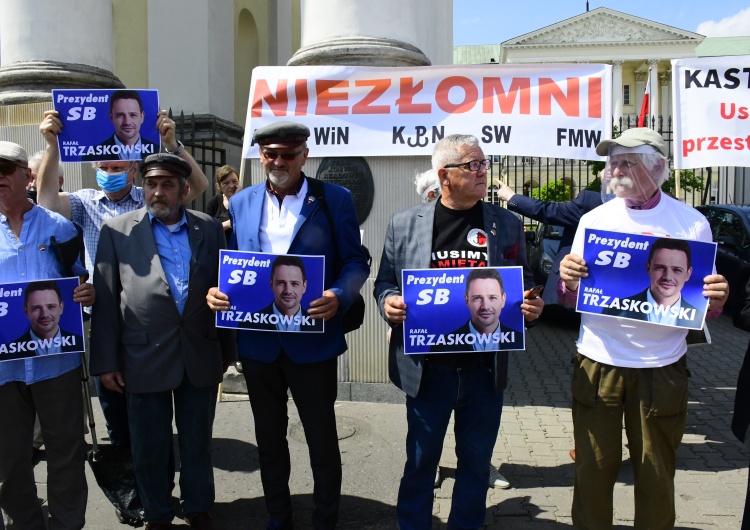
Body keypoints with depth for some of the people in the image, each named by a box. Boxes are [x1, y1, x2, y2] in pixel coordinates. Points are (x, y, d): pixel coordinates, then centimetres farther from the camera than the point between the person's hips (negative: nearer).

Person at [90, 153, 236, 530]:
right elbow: (105, 300, -1)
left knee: (198, 444, 15)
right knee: (149, 449, 12)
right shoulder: (117, 231, 1)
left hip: (201, 356, 1)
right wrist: (106, 362, -4)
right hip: (144, 357, -1)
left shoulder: (210, 229, 5)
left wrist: (227, 351, 8)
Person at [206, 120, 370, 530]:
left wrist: (339, 297, -25)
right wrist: (217, 291, -10)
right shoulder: (241, 203, 6)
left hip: (312, 340, -3)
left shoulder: (335, 199, -5)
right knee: (269, 437, 19)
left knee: (321, 439, 10)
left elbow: (355, 262, -6)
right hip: (258, 341, 4)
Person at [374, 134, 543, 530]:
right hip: (427, 367, -1)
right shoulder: (405, 224, 1)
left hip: (484, 367, 2)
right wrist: (388, 303, -14)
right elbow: (385, 283, 7)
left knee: (476, 462, 15)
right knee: (420, 461, 11)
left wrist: (530, 308, -11)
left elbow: (522, 287, 10)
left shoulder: (506, 225, 4)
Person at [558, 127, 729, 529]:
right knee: (593, 472, 7)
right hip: (597, 363, 1)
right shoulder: (593, 220, 4)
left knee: (656, 478, 9)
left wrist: (715, 301, -18)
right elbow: (571, 299, 6)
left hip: (661, 369, -1)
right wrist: (567, 280, -16)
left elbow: (704, 306, 5)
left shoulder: (691, 223, 1)